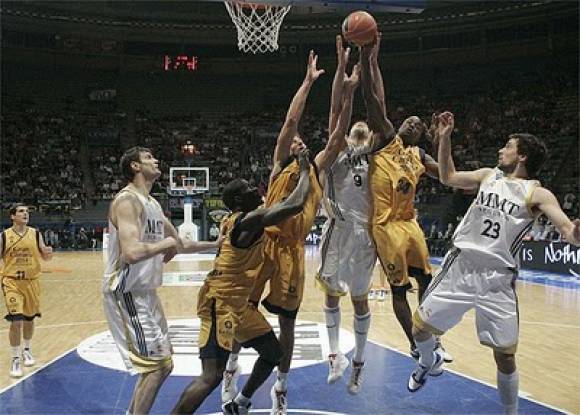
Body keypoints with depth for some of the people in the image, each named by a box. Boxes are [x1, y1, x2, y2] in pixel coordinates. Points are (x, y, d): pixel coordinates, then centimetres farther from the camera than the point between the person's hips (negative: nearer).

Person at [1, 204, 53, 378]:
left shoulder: (35, 234, -2)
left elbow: (45, 258, 3)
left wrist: (48, 252, -19)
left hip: (31, 282, 3)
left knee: (29, 319, 16)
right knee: (16, 321, -12)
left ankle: (26, 350, 39)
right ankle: (15, 359, 3)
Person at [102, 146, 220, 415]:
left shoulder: (152, 204, 14)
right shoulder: (127, 200, -17)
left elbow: (182, 245, 24)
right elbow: (132, 253, -33)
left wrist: (217, 243, 19)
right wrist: (166, 244, -18)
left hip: (145, 292, 10)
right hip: (127, 293, -10)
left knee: (162, 363, 16)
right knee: (157, 364, -8)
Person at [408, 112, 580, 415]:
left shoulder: (537, 194, -5)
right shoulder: (488, 175, 10)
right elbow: (447, 177, 20)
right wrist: (445, 138, 10)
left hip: (498, 278, -4)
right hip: (460, 266, 4)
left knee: (505, 356, -1)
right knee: (419, 326, 8)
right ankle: (428, 364, 41)